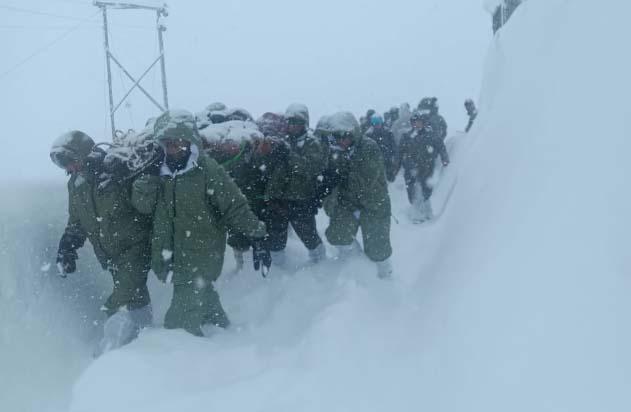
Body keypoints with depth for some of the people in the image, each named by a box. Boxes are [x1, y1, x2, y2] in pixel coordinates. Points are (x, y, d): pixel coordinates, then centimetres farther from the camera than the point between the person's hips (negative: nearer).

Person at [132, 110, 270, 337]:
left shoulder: (207, 169, -14)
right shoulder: (159, 171, 4)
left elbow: (235, 207, -13)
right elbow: (143, 204, -5)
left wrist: (257, 237, -16)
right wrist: (149, 173, -15)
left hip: (200, 262, -6)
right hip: (171, 258, 6)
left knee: (179, 324, -7)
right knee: (204, 301, 25)